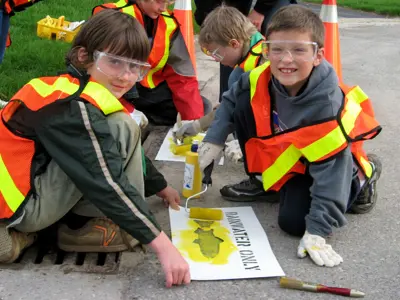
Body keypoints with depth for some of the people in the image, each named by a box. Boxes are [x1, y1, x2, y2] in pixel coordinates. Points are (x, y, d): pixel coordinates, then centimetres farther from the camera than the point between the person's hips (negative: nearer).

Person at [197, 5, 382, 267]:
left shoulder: (328, 107, -37)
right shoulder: (261, 79, -24)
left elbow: (330, 172, -34)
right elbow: (231, 101, -1)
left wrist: (316, 232, -35)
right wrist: (214, 140, -11)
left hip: (319, 162, -5)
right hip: (280, 152, 5)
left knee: (293, 221, -21)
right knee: (243, 106, -18)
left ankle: (361, 177, 6)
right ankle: (264, 181, 7)